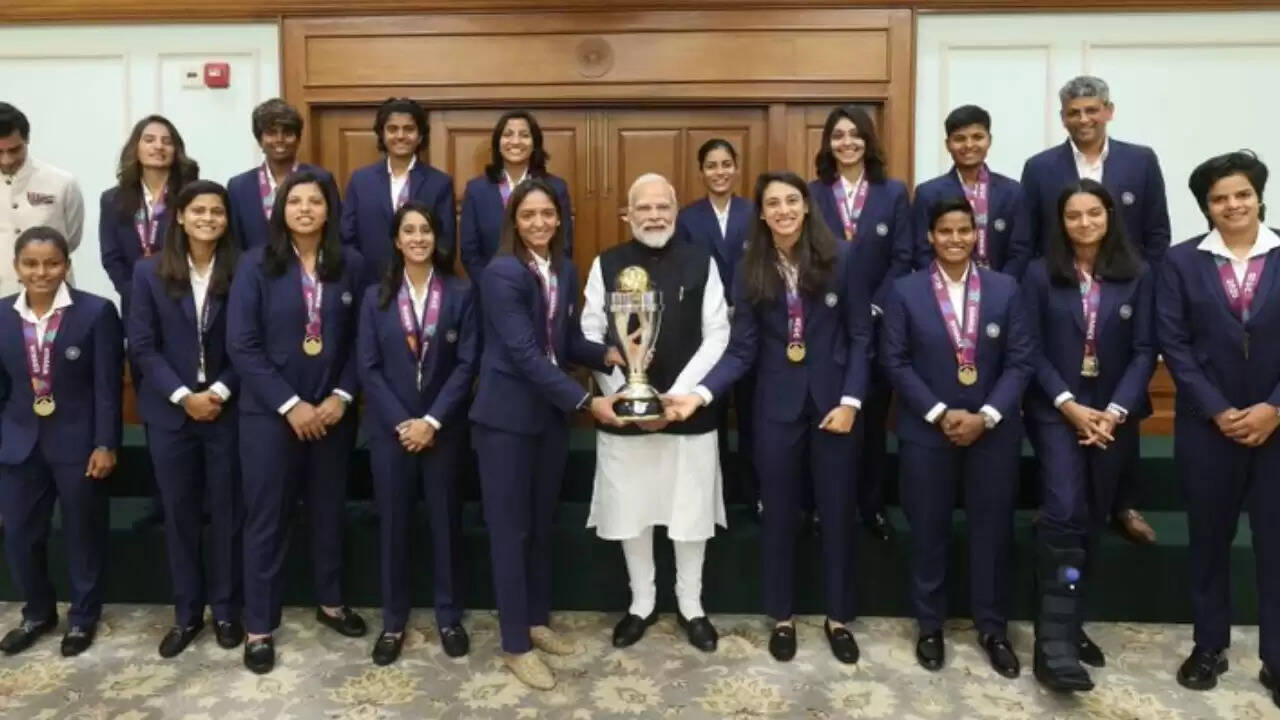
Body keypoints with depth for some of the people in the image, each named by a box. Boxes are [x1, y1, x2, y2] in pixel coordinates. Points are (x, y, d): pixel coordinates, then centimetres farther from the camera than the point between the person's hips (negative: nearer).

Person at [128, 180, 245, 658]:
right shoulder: (149, 272, 0)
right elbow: (142, 346, -3)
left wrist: (220, 392, -14)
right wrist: (184, 396, -12)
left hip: (227, 410, -1)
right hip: (170, 412, 1)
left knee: (226, 512, 8)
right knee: (179, 514, 10)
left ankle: (226, 609, 23)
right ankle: (186, 612, 25)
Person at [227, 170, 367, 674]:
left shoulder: (350, 265, 0)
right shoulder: (256, 265, -6)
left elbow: (359, 340, 2)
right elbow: (242, 346, -10)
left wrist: (342, 396, -10)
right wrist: (290, 405, -15)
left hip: (332, 411, 2)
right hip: (269, 413, -2)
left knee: (329, 511, 15)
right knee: (267, 518, 7)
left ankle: (330, 602, 35)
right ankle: (259, 627, 20)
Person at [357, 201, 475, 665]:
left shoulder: (460, 294, 0)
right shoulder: (376, 297, 4)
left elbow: (467, 363, -6)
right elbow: (368, 368, -1)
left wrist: (433, 420, -13)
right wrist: (401, 423, -11)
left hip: (444, 428, -1)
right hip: (390, 428, 1)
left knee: (445, 521, 8)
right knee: (393, 524, 8)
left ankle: (449, 616, 23)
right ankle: (393, 621, 21)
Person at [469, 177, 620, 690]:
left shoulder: (565, 271, 5)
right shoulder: (501, 273, -16)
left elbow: (566, 342, 9)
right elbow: (524, 353, -23)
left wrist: (609, 355, -11)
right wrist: (587, 401, -26)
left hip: (551, 413, 7)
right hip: (507, 416, -6)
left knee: (542, 524, 17)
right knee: (510, 529, 4)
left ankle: (537, 622, 34)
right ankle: (515, 645, 16)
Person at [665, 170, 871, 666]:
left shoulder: (843, 258, -6)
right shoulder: (750, 271, -2)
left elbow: (860, 336, -4)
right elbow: (742, 350, -5)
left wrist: (851, 400, -12)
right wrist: (701, 394, -19)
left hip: (834, 399, -1)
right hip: (778, 404, 1)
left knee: (837, 512, 10)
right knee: (779, 513, 11)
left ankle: (839, 618, 28)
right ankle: (782, 617, 28)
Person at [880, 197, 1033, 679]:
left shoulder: (1005, 289, 2)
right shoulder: (905, 291, -2)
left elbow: (1020, 360, -1)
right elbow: (895, 362, -5)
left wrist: (986, 416, -13)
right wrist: (940, 414, -13)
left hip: (994, 430, 1)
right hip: (926, 430, -1)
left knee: (992, 529, 9)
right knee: (928, 529, 8)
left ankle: (993, 628, 26)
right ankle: (930, 625, 25)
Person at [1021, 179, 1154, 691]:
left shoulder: (1137, 277, 3)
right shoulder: (1040, 275, -1)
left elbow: (1144, 351, 0)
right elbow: (1031, 350, -5)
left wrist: (1116, 411, -12)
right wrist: (1069, 406, -14)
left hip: (1114, 414, 3)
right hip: (1056, 411, -3)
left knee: (1092, 519, 10)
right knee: (1063, 512, -17)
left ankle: (1069, 624, 24)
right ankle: (1055, 640, -16)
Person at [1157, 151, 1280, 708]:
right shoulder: (1181, 261, 1)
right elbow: (1173, 344, -4)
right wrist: (1217, 411, -10)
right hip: (1207, 425, 0)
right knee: (1209, 538, 11)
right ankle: (1209, 646, 25)